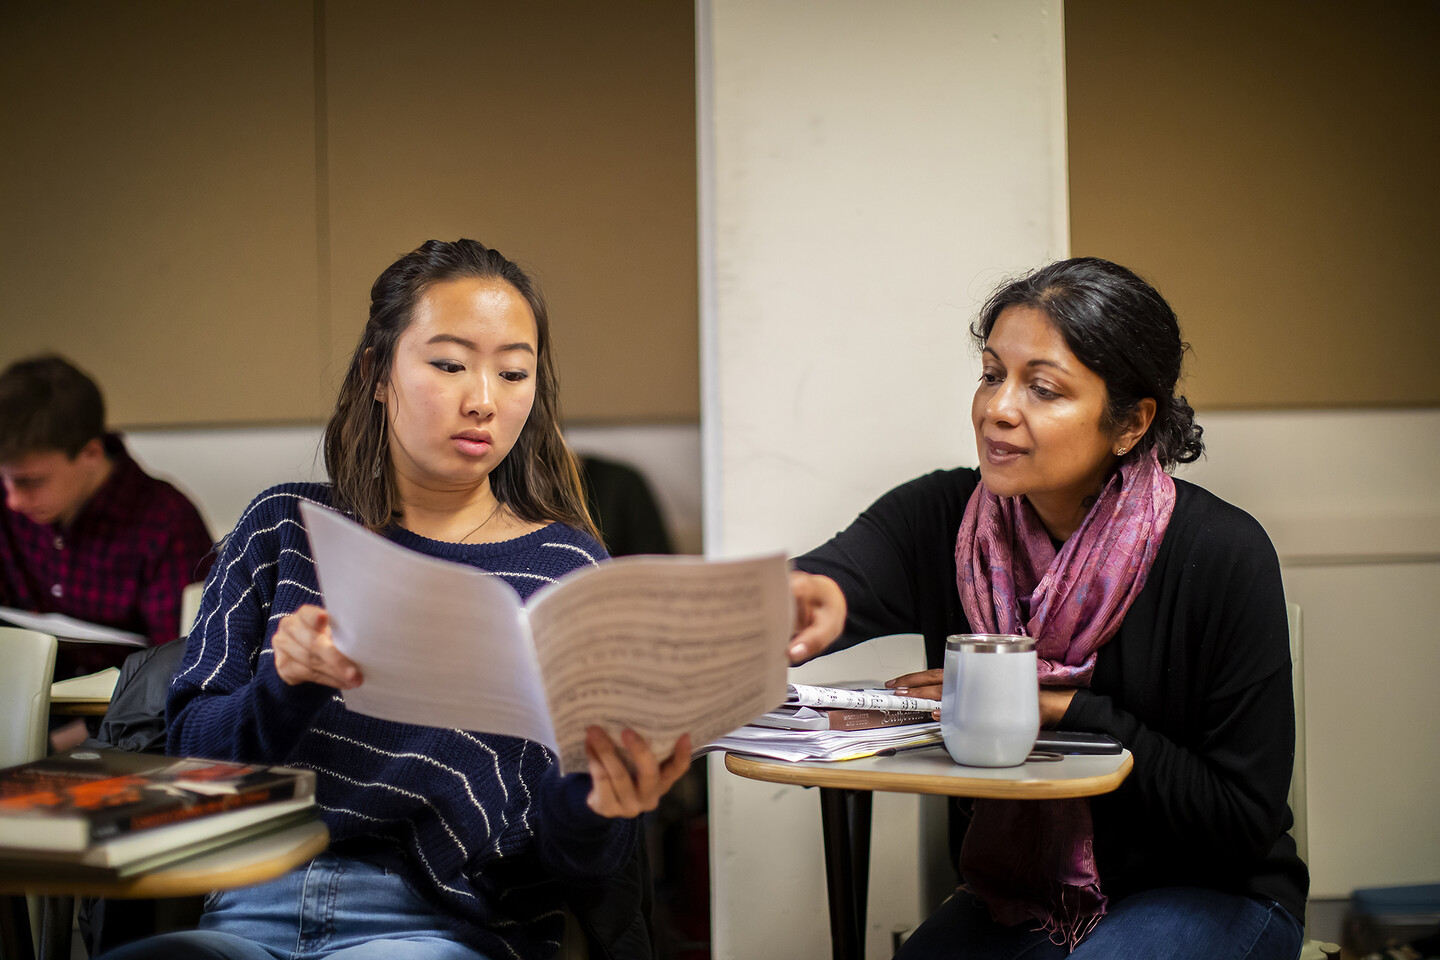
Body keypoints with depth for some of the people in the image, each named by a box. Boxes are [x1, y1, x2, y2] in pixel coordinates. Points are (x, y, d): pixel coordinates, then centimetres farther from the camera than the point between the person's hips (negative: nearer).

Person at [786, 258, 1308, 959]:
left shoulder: (1221, 554, -18)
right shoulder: (941, 519, -8)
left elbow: (1246, 815, -16)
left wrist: (1063, 709, -22)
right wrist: (807, 598, -54)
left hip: (1208, 896, -2)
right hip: (1020, 900, 3)